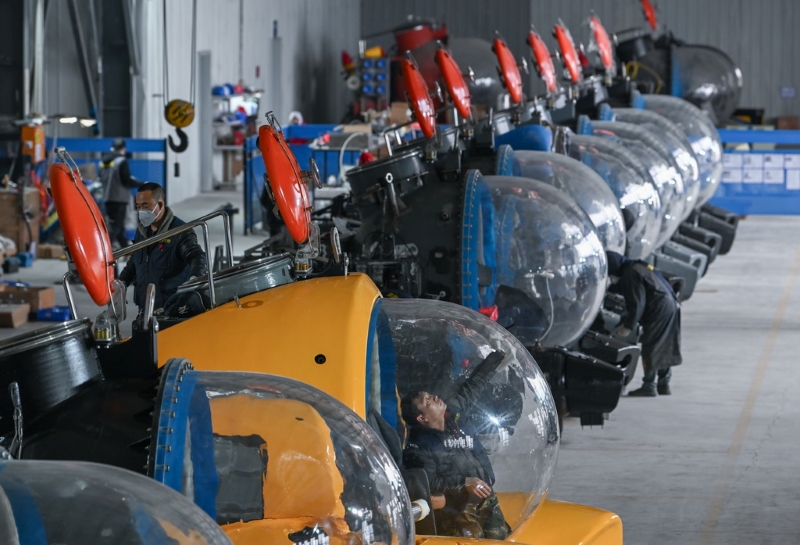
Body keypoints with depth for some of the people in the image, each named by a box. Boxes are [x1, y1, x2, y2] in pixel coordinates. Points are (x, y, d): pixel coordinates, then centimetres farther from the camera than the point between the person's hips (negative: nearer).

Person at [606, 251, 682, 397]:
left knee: (650, 348, -4)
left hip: (659, 311, -10)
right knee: (664, 348, 15)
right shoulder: (637, 268, 16)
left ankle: (649, 386, -2)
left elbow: (637, 304, -17)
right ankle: (664, 384, 22)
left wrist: (628, 326, -12)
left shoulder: (631, 275, -15)